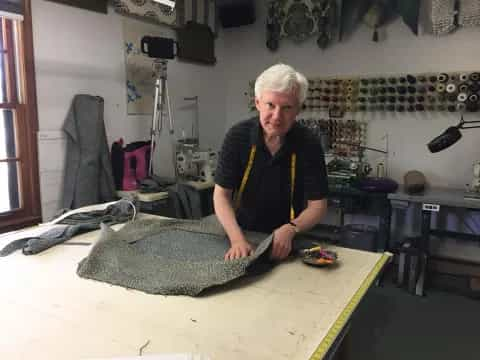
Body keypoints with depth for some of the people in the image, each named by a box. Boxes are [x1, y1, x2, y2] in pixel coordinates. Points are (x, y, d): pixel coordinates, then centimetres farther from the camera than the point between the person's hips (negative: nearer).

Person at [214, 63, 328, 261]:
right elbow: (221, 194, -11)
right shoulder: (237, 136, -12)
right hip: (242, 233, 1)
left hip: (285, 240, -1)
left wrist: (290, 230, -27)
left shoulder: (309, 144, -12)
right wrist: (237, 239, -25)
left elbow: (317, 205, -8)